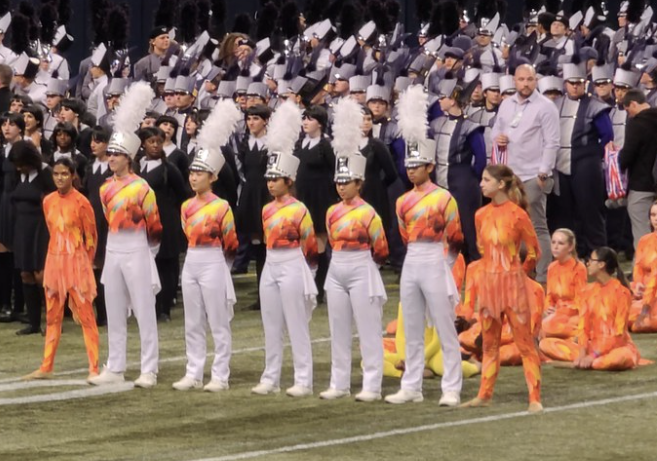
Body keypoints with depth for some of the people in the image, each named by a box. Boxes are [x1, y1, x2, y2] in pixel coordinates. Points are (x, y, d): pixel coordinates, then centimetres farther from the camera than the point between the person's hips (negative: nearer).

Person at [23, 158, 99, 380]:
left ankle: (94, 368, 0)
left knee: (85, 316, -2)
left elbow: (91, 237, -3)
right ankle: (46, 367, 17)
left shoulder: (81, 202, -11)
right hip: (54, 261, 6)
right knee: (52, 316, 11)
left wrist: (84, 264, 5)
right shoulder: (48, 201, 5)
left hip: (76, 263, -6)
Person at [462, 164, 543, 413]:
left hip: (513, 283, -6)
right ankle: (484, 394, 20)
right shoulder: (481, 215, 4)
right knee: (489, 343, 13)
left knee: (525, 343, -2)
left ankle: (535, 398, -1)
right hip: (488, 281, 6)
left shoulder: (517, 215, -12)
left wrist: (517, 272, 8)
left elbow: (534, 252, -3)